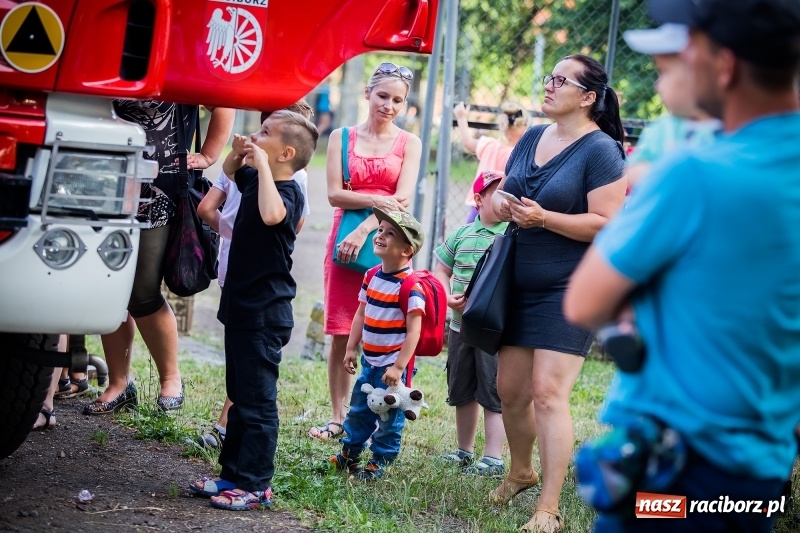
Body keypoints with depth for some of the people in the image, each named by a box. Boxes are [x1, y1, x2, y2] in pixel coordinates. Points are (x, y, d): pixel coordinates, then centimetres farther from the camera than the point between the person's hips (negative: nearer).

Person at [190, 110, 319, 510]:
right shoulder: (256, 179, 8)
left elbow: (271, 214, -43)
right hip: (241, 308, 10)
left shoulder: (288, 192, -20)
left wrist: (261, 164, -32)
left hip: (265, 316, -10)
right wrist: (238, 153, 7)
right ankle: (233, 474, 26)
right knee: (239, 397, 17)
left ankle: (255, 485, 2)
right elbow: (229, 172, 30)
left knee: (257, 402, -4)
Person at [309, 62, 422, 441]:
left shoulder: (409, 144, 6)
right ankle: (338, 417, 9)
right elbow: (334, 194, -1)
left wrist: (364, 231, -15)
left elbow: (402, 200, -5)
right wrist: (375, 201, -16)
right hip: (345, 242, 1)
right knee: (341, 335, 1)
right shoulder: (341, 137, 9)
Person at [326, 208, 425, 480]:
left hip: (393, 364, -8)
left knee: (388, 415, 3)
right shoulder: (371, 277, 5)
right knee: (358, 409, 20)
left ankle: (379, 462, 16)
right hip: (369, 360, 8)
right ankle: (349, 453, 35)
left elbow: (413, 330, -21)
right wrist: (351, 349, 12)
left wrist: (398, 367, -22)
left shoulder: (411, 286, -20)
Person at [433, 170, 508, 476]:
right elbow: (441, 270, 17)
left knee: (493, 394, -3)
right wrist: (448, 297, -2)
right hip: (460, 325, 6)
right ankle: (464, 451, 30)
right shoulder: (462, 235, 8)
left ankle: (493, 459, 2)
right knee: (462, 393, 16)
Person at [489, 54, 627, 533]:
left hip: (570, 291, -7)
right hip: (521, 286, 7)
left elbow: (607, 223, -18)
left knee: (548, 393, -13)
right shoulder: (532, 138, 10)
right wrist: (500, 203, -5)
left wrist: (543, 217, -25)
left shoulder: (600, 150, -12)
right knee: (510, 389, 14)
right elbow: (505, 190, 19)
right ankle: (520, 472, 39)